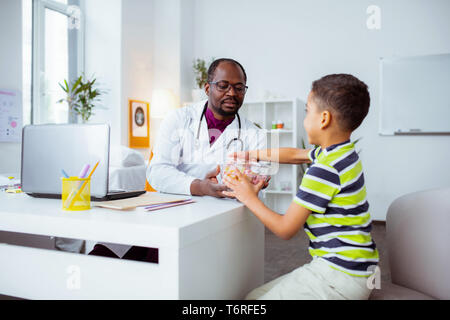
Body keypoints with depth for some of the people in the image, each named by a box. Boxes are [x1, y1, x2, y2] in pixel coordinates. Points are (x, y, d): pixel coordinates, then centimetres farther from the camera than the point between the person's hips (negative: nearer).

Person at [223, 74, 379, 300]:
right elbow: (295, 155, 24)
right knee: (255, 295, 13)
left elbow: (285, 229, -17)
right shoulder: (344, 154, 8)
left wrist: (249, 198, -3)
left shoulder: (324, 170, -23)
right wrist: (251, 154, 31)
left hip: (340, 277, -10)